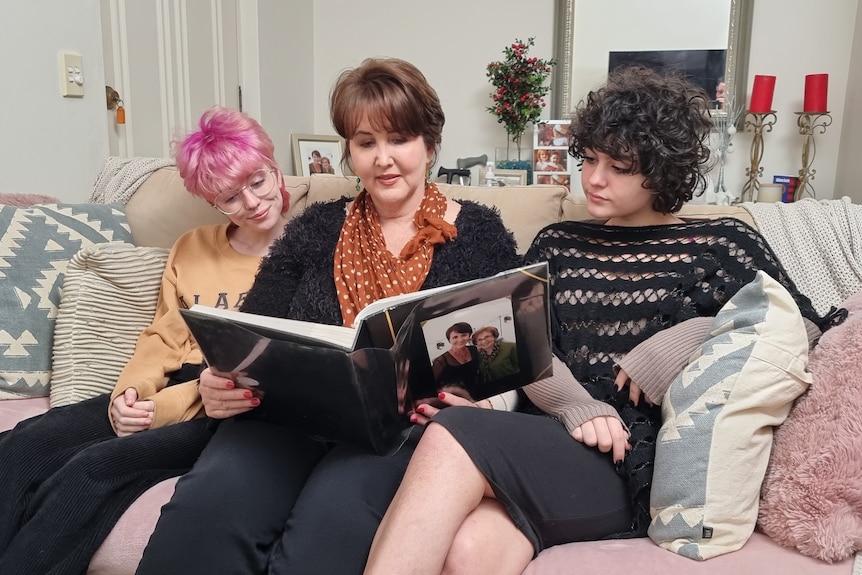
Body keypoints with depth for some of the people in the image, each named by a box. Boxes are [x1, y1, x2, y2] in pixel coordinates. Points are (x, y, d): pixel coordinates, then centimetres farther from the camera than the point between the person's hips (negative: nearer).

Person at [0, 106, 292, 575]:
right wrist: (131, 390, -6)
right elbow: (165, 338, 17)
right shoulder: (192, 248, 19)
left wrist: (167, 406, -15)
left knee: (97, 466, -29)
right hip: (166, 393, 6)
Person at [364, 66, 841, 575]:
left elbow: (806, 325, 4)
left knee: (452, 441, -29)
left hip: (648, 461, -2)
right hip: (556, 444, 3)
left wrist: (687, 340, -10)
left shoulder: (721, 244, 11)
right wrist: (578, 405, -13)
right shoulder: (556, 245, 20)